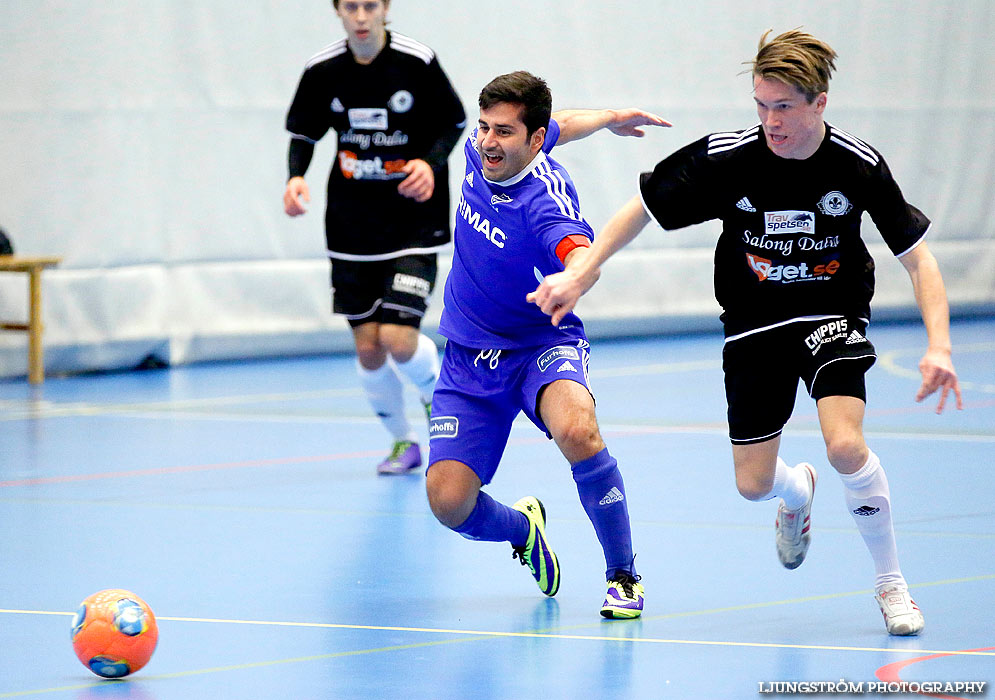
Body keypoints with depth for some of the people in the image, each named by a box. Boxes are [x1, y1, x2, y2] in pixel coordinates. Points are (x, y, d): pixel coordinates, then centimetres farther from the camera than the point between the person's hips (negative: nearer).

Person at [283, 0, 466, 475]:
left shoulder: (417, 62, -11)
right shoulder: (322, 71, -4)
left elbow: (454, 122, 1)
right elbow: (303, 133, 9)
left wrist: (431, 162, -17)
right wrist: (296, 177, -10)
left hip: (413, 221, -3)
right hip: (352, 226, 3)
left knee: (398, 338, -15)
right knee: (367, 346, 2)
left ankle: (439, 397, 19)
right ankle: (402, 442, 25)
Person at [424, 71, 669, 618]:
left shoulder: (545, 196, -27)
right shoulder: (482, 146, -7)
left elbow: (580, 252, -50)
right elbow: (559, 125, 15)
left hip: (543, 346, -5)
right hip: (470, 359, 5)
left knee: (576, 430, -38)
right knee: (449, 502, -10)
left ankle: (623, 575, -17)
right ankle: (522, 527, 28)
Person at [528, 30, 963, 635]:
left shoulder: (859, 167, -19)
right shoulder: (726, 157, -19)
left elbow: (919, 258, -11)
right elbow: (642, 209, -6)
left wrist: (938, 347, -24)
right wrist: (578, 274, -14)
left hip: (832, 315, -2)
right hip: (755, 322, 2)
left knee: (846, 444, -26)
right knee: (753, 483, 1)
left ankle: (891, 582, -3)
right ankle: (799, 491, 43)